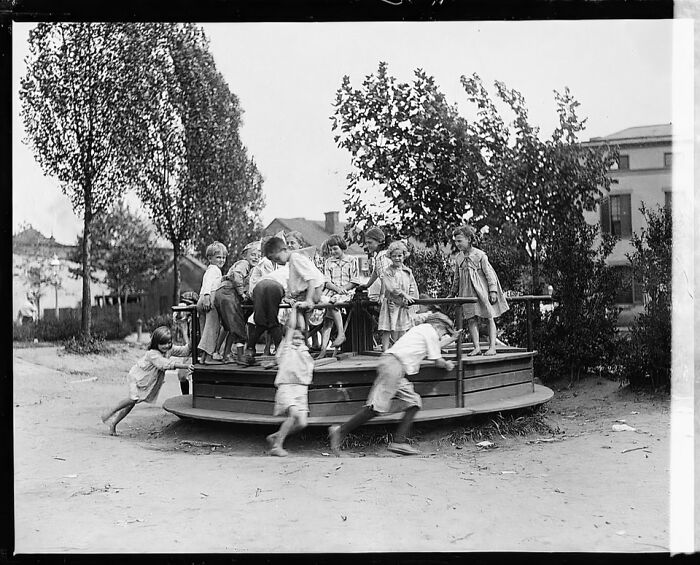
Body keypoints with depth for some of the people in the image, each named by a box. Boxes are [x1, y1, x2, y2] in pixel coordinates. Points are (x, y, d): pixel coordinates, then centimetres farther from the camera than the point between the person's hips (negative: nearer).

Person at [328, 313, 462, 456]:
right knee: (377, 406, -18)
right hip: (393, 363, -10)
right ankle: (341, 431, -20)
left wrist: (453, 338, 58)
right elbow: (438, 362, 8)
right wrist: (447, 365, 29)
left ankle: (399, 442, -4)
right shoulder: (431, 331, 6)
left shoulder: (421, 330, 32)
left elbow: (434, 346, 51)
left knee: (414, 402, 5)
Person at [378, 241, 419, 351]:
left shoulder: (408, 271, 11)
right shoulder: (387, 272, -4)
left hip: (403, 306, 5)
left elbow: (413, 287, 10)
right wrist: (405, 295, -21)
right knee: (387, 331, -6)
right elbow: (392, 287, -15)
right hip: (390, 304, -5)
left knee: (402, 331, 8)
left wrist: (411, 298, -7)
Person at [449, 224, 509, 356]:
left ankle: (492, 347, 2)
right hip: (467, 292, 4)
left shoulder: (480, 255, -9)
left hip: (482, 290, -4)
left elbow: (489, 273, -8)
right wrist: (452, 293, 20)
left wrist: (493, 291, -12)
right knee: (471, 319, -3)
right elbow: (457, 278, 18)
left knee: (489, 317, 1)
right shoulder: (458, 258, 6)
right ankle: (476, 347, 0)